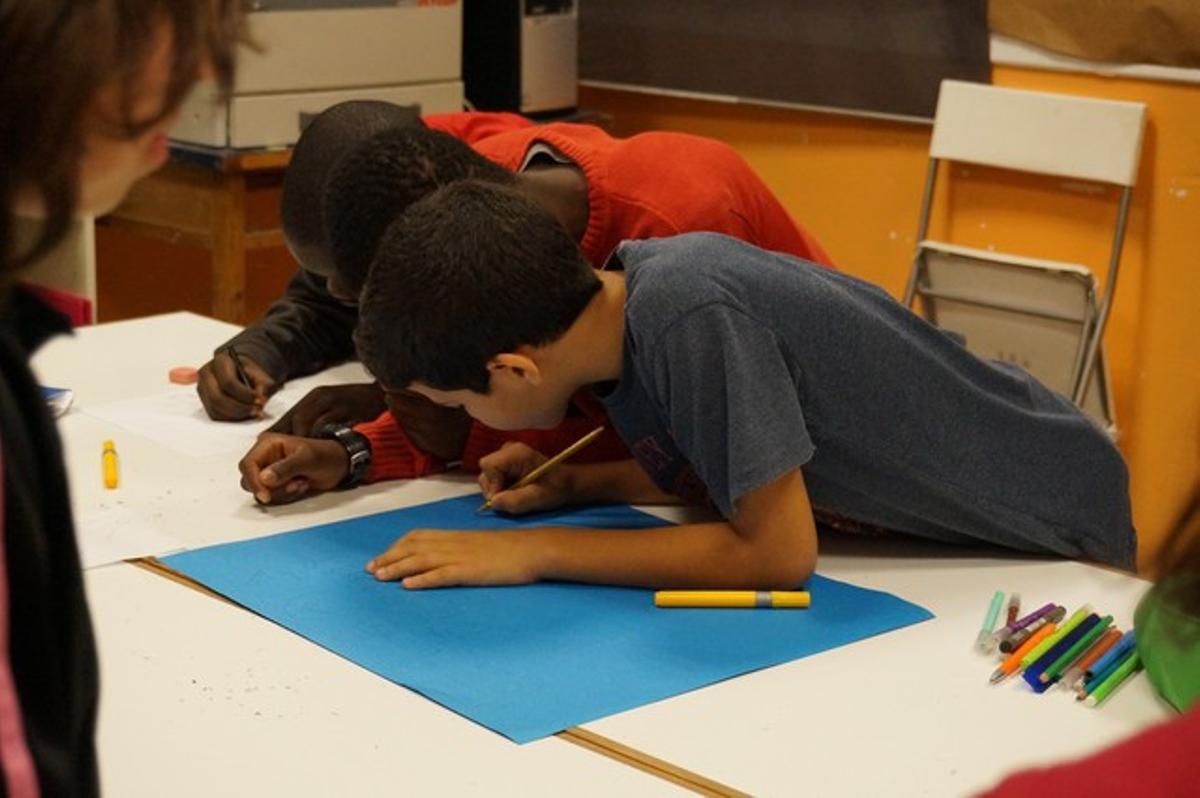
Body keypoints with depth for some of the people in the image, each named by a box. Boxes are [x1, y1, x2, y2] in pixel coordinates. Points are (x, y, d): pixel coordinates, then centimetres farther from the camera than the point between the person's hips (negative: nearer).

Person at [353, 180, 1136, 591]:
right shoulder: (626, 288, -10)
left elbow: (778, 551, -30)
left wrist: (537, 550, -26)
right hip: (934, 518, 7)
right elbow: (730, 468, 5)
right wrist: (575, 483, -6)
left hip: (1047, 528, -7)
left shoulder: (685, 313, -34)